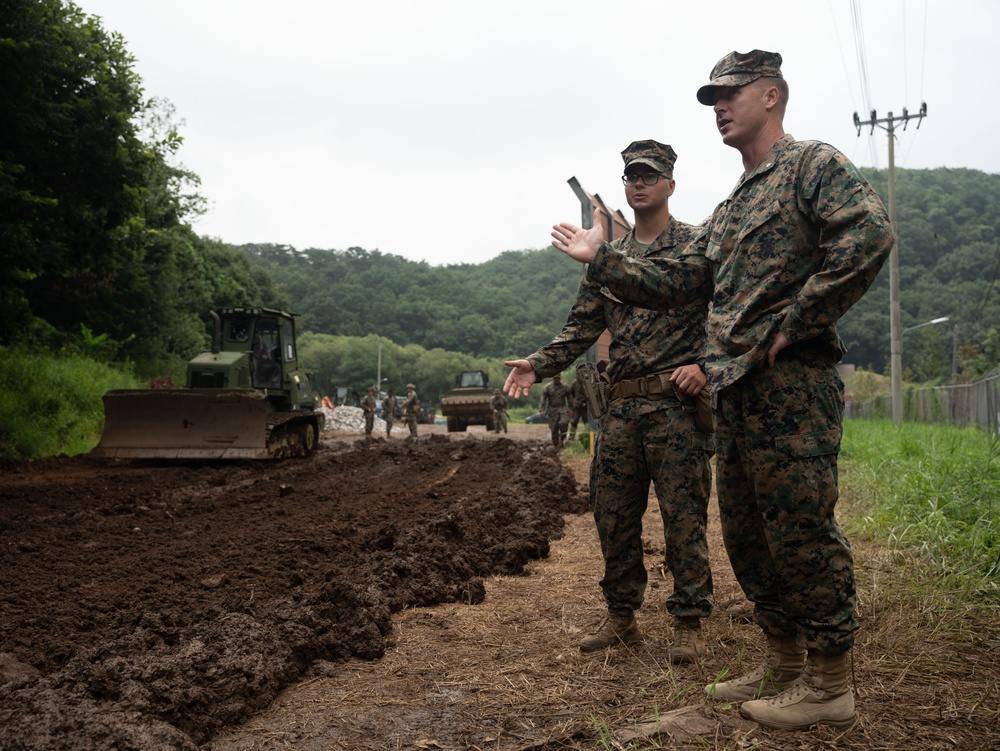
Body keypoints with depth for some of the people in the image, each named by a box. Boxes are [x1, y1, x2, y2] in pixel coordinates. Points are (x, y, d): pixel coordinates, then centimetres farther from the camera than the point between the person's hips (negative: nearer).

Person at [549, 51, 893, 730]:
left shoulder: (813, 163, -2)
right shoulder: (727, 213, 24)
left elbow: (870, 234, -19)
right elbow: (675, 285, 21)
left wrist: (791, 324, -18)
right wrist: (601, 259, 17)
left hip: (794, 383, -9)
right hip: (735, 392, 9)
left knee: (803, 531, -5)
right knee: (747, 535, 13)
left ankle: (829, 684, 7)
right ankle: (784, 665, 26)